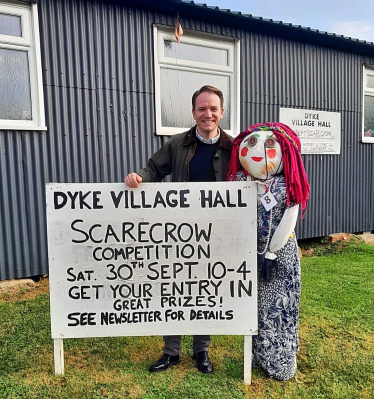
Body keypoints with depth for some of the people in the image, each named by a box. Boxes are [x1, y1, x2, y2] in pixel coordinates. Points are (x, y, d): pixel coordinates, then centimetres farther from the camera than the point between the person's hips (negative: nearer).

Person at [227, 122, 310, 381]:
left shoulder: (288, 187, -9)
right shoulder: (240, 182, -4)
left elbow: (287, 225, -10)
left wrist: (271, 253, -12)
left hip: (281, 255, -2)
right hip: (249, 254, 2)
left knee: (278, 308, 7)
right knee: (253, 306, 14)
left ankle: (281, 362, 28)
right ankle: (259, 356, 36)